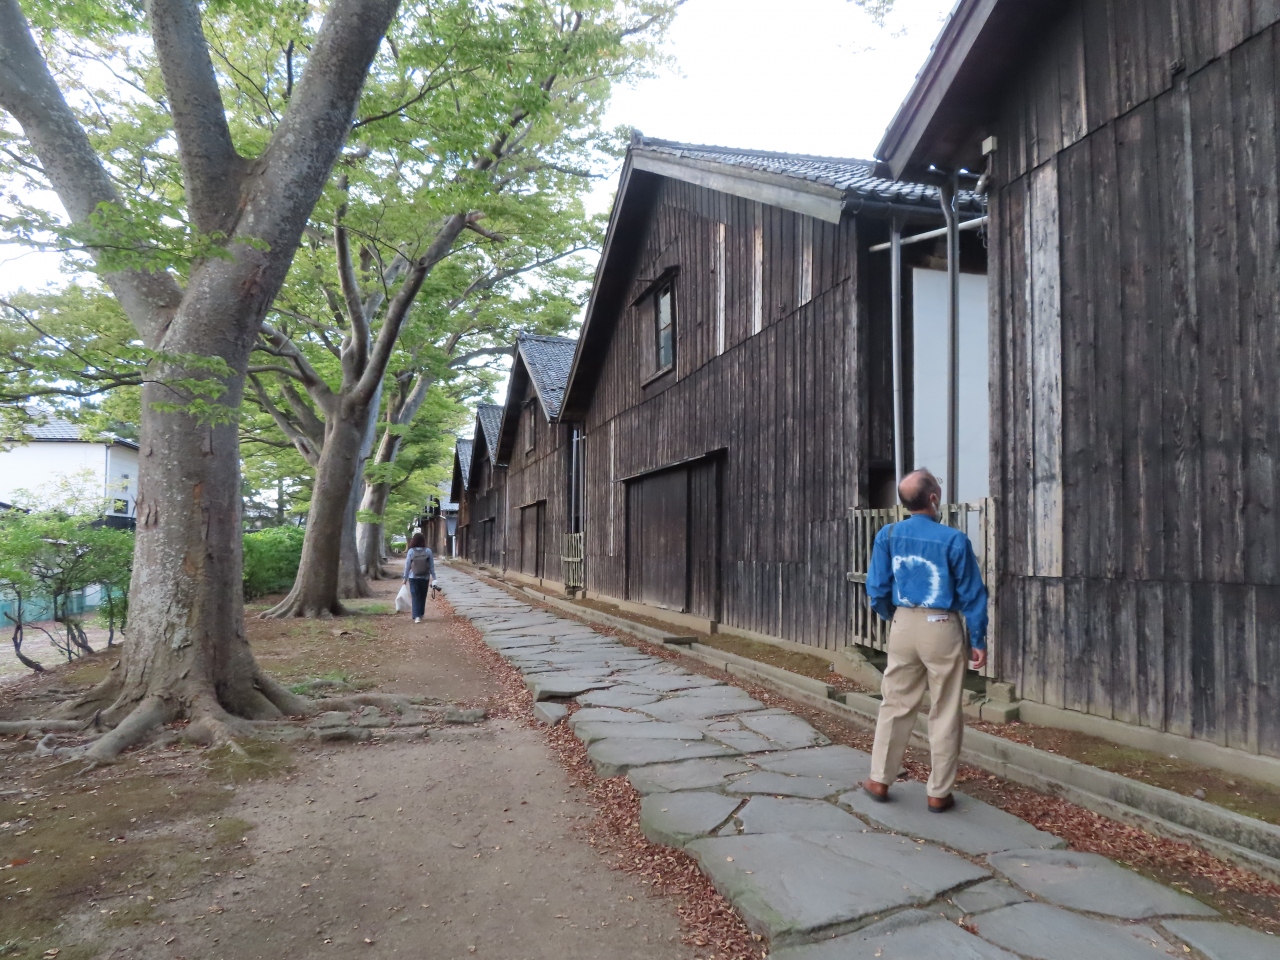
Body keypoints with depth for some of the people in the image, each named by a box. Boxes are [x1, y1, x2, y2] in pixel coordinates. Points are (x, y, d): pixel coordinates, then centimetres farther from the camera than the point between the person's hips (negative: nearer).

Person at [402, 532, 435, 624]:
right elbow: (432, 566, -1)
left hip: (413, 578, -1)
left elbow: (407, 566, -3)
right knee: (422, 597, 16)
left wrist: (405, 578, 6)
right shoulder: (428, 551, -4)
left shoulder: (411, 551, -7)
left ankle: (417, 616, -11)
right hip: (425, 578, 2)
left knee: (416, 597, 1)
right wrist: (433, 578, 5)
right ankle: (420, 615, 26)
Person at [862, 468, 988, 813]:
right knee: (945, 713, 8)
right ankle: (939, 793, 17)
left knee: (895, 705, 14)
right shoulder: (953, 539, -13)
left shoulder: (888, 535, -5)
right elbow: (971, 594, -7)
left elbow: (877, 590, 0)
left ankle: (880, 780, 22)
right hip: (942, 628, -3)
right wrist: (978, 641, 2)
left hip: (904, 626, 3)